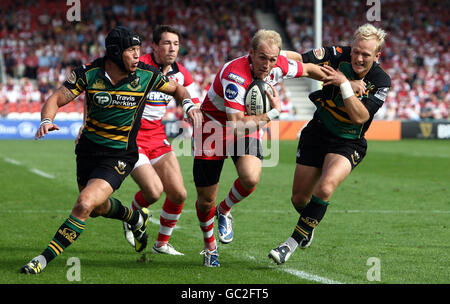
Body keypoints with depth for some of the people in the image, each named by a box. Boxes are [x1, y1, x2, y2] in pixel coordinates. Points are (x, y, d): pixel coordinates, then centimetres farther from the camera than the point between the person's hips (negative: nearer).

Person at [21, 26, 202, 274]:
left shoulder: (146, 75, -13)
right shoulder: (88, 74, -13)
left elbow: (175, 88, 8)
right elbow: (56, 100, -13)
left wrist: (189, 104, -12)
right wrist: (47, 121, -33)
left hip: (120, 156, -4)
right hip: (88, 149, 4)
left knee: (84, 205, -21)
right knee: (98, 208, 23)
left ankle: (44, 259, -13)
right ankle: (136, 219, 55)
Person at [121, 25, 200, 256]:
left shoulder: (181, 74, 1)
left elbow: (194, 106, 13)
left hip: (157, 136, 6)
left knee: (178, 194, -2)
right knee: (153, 191, -19)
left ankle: (162, 243, 20)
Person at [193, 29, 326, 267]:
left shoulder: (279, 66, -15)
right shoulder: (235, 76, -34)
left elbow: (308, 69, 8)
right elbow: (236, 126, -38)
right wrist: (273, 113, -27)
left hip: (247, 131, 4)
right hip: (213, 130, -4)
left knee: (250, 178, -26)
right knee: (205, 200, 2)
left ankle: (224, 211, 7)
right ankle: (210, 247, 32)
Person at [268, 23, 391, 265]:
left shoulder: (381, 82, -15)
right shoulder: (337, 56, -15)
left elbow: (359, 117, -25)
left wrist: (344, 83, -31)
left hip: (349, 143, -2)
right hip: (317, 134, 3)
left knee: (325, 188, -29)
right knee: (299, 199, 7)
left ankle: (294, 241, -13)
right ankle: (309, 226, 44)